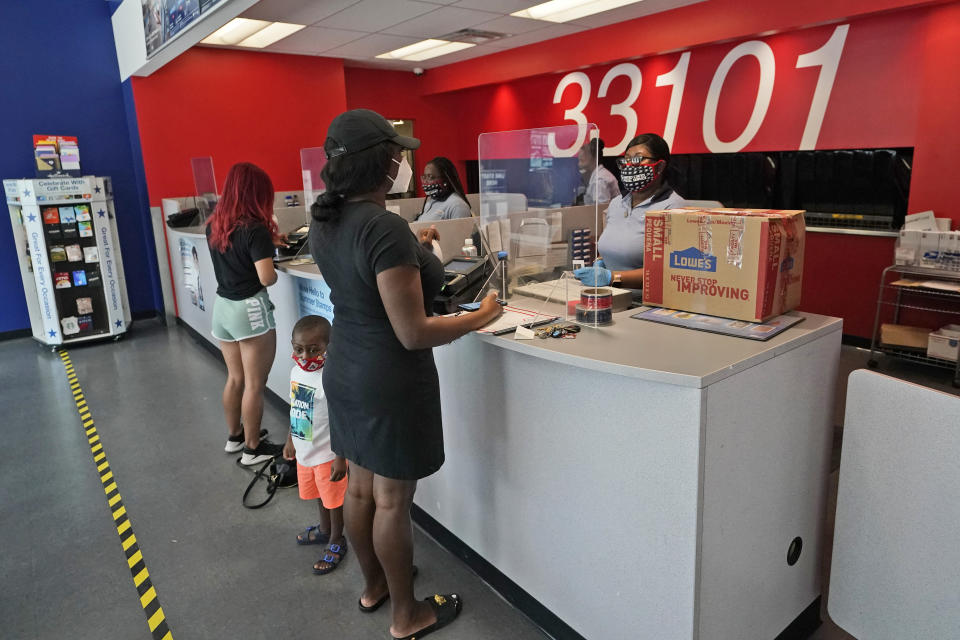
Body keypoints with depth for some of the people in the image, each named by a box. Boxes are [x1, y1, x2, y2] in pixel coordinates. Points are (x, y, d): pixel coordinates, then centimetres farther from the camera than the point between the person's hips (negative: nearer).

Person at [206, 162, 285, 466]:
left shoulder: (214, 225, 5)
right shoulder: (255, 228, -18)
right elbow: (266, 278, -22)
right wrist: (272, 258, -1)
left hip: (222, 306, 8)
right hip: (250, 309, -8)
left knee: (235, 378, 20)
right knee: (255, 384, 4)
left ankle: (234, 436, 34)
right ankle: (253, 449, 14)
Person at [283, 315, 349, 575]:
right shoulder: (296, 371, -3)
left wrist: (340, 458, -22)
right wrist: (290, 441, 18)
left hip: (327, 455, -8)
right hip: (304, 452, 8)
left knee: (333, 499, 13)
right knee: (319, 494, 27)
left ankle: (336, 543, 32)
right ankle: (324, 529, 50)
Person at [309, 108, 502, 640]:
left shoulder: (324, 220, 1)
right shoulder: (385, 228, -25)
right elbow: (413, 333, -25)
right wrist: (480, 317, -12)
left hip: (344, 372, 8)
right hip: (389, 382, -8)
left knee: (359, 487, 21)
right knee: (392, 502, 8)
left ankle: (373, 585, 44)